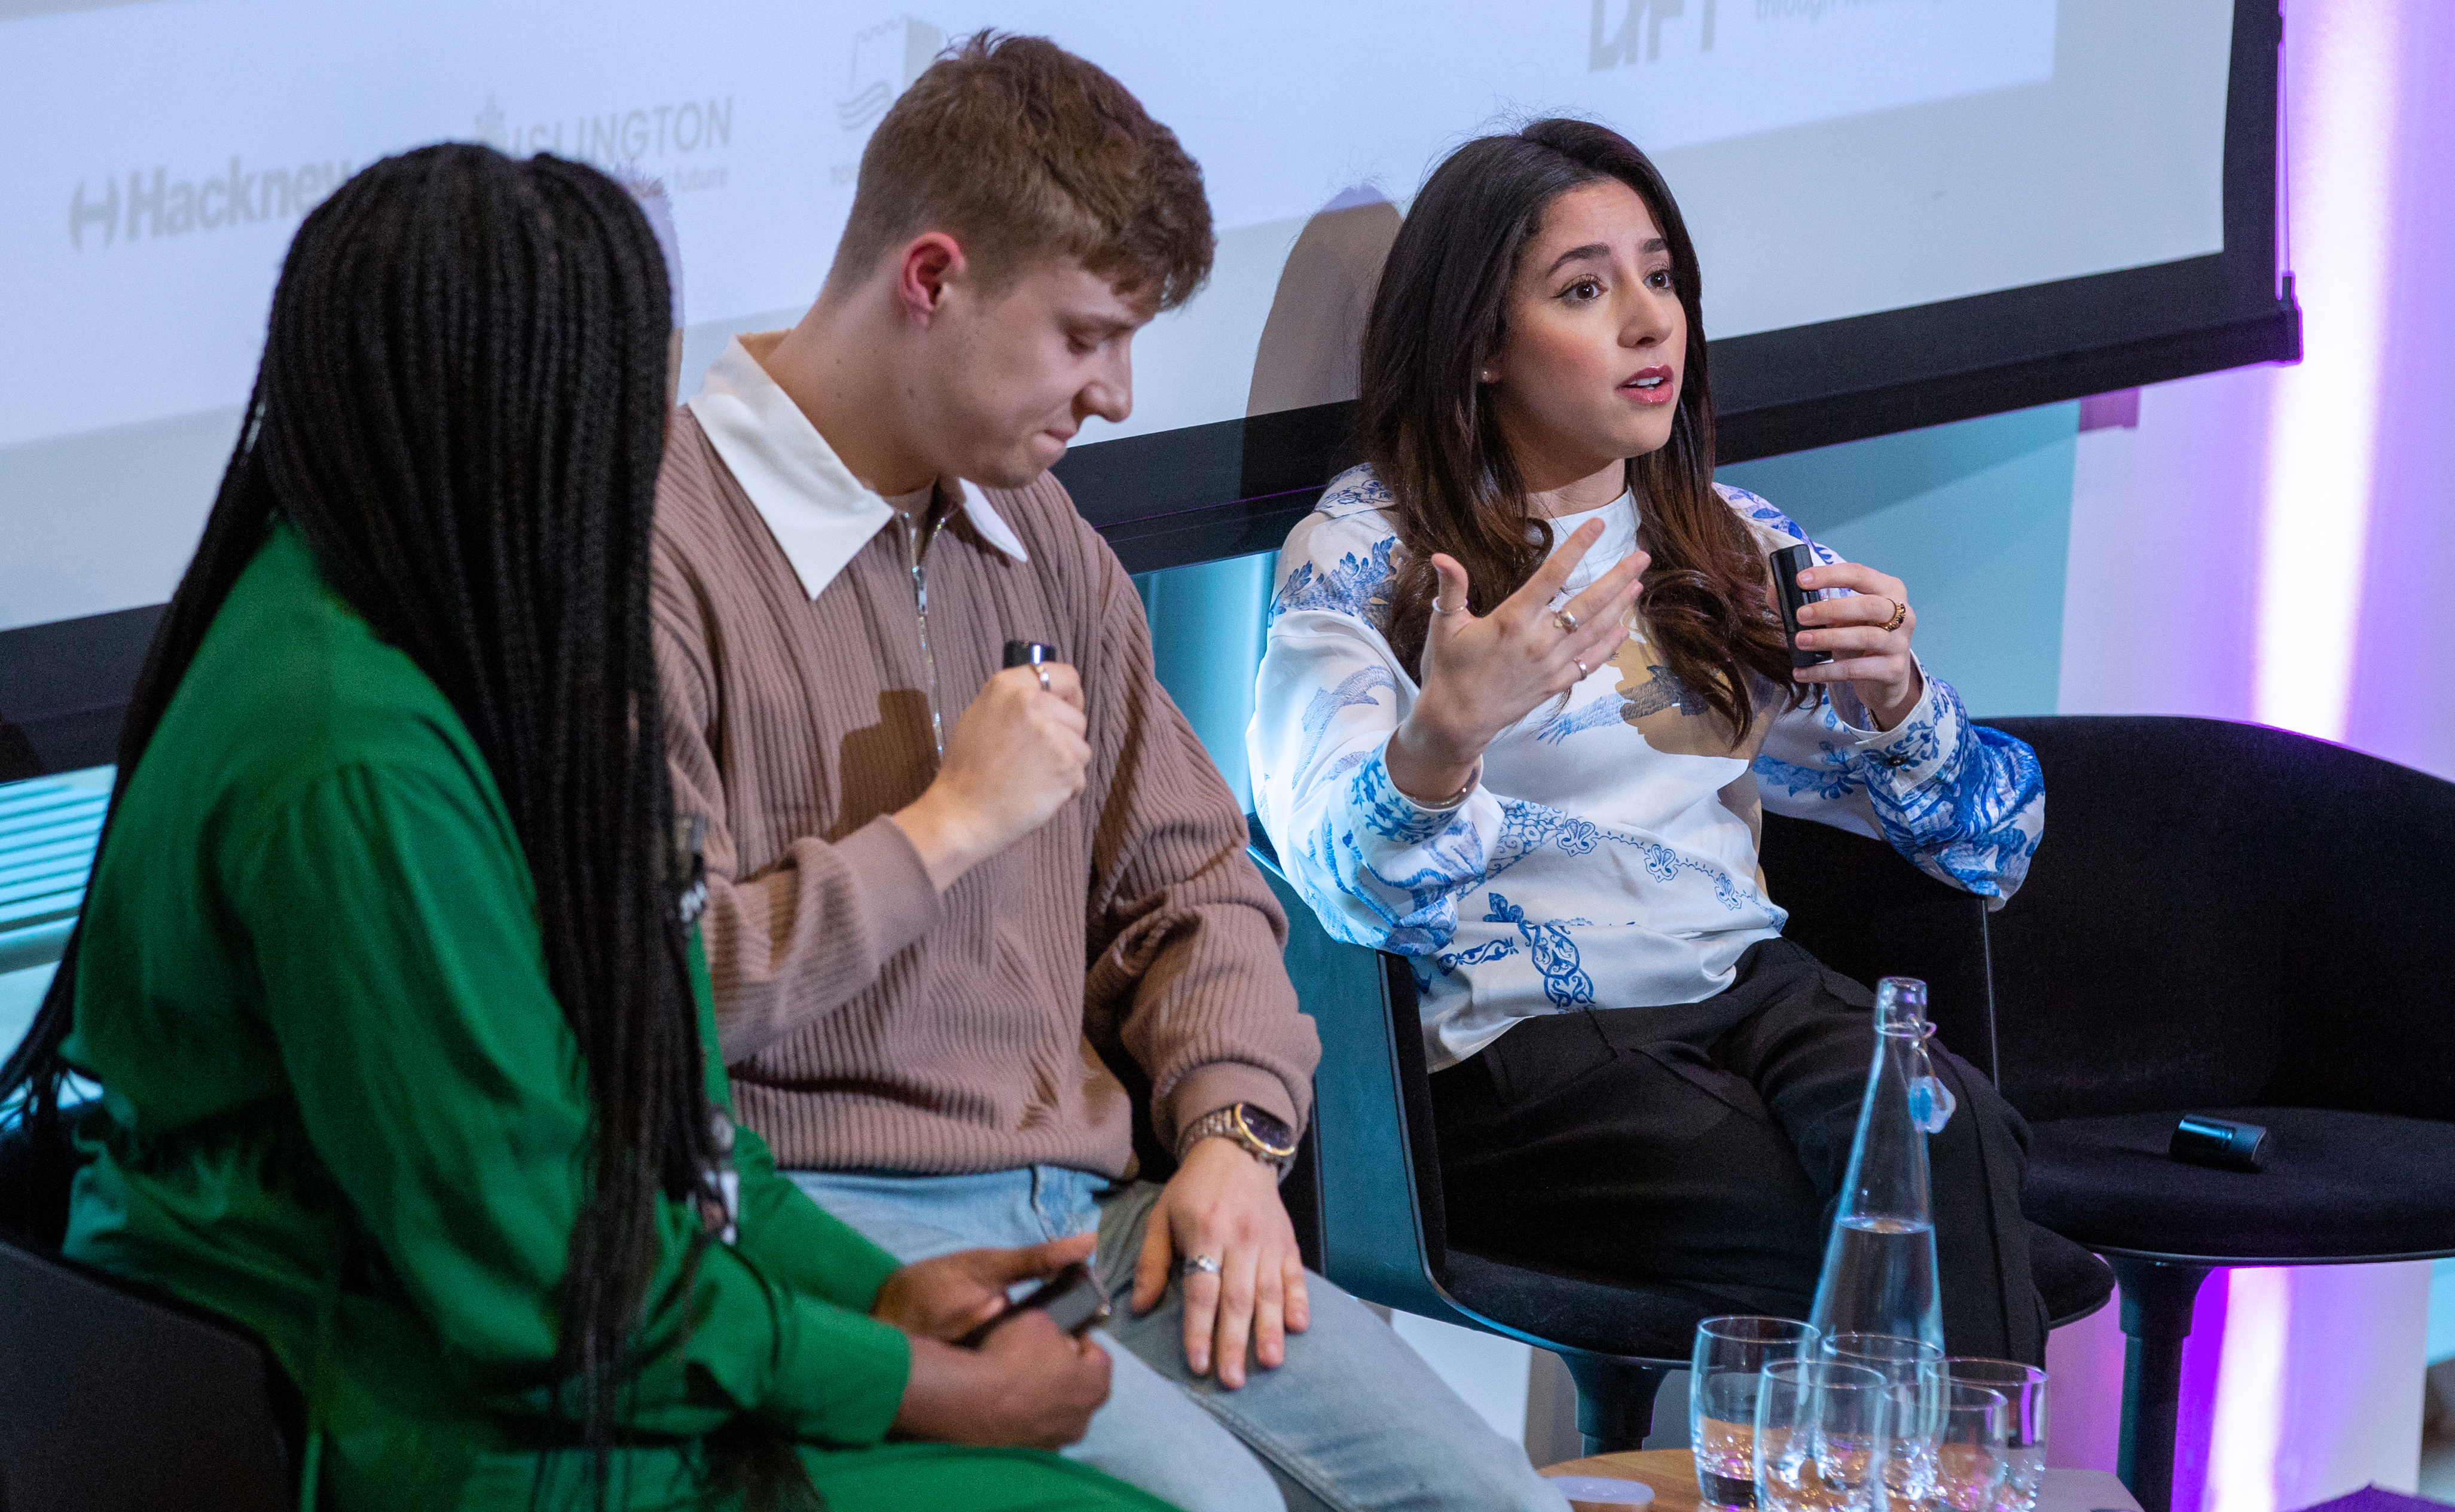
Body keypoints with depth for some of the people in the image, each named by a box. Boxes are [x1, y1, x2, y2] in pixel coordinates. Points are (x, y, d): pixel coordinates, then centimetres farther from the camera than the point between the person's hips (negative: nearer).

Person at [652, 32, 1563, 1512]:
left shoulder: (1045, 543, 18)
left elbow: (1195, 887, 23)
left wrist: (1233, 1136, 5)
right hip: (833, 1222, -7)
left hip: (1098, 1212, 7)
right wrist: (951, 825, -10)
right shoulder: (661, 548, -10)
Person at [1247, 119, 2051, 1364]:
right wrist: (1442, 738, -32)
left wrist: (1893, 695, -3)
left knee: (1949, 1135, -31)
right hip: (1515, 1033, -5)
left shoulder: (1733, 542, 20)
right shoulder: (1357, 558, 4)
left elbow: (1995, 840, 17)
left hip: (1749, 984, 5)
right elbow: (1349, 888, -12)